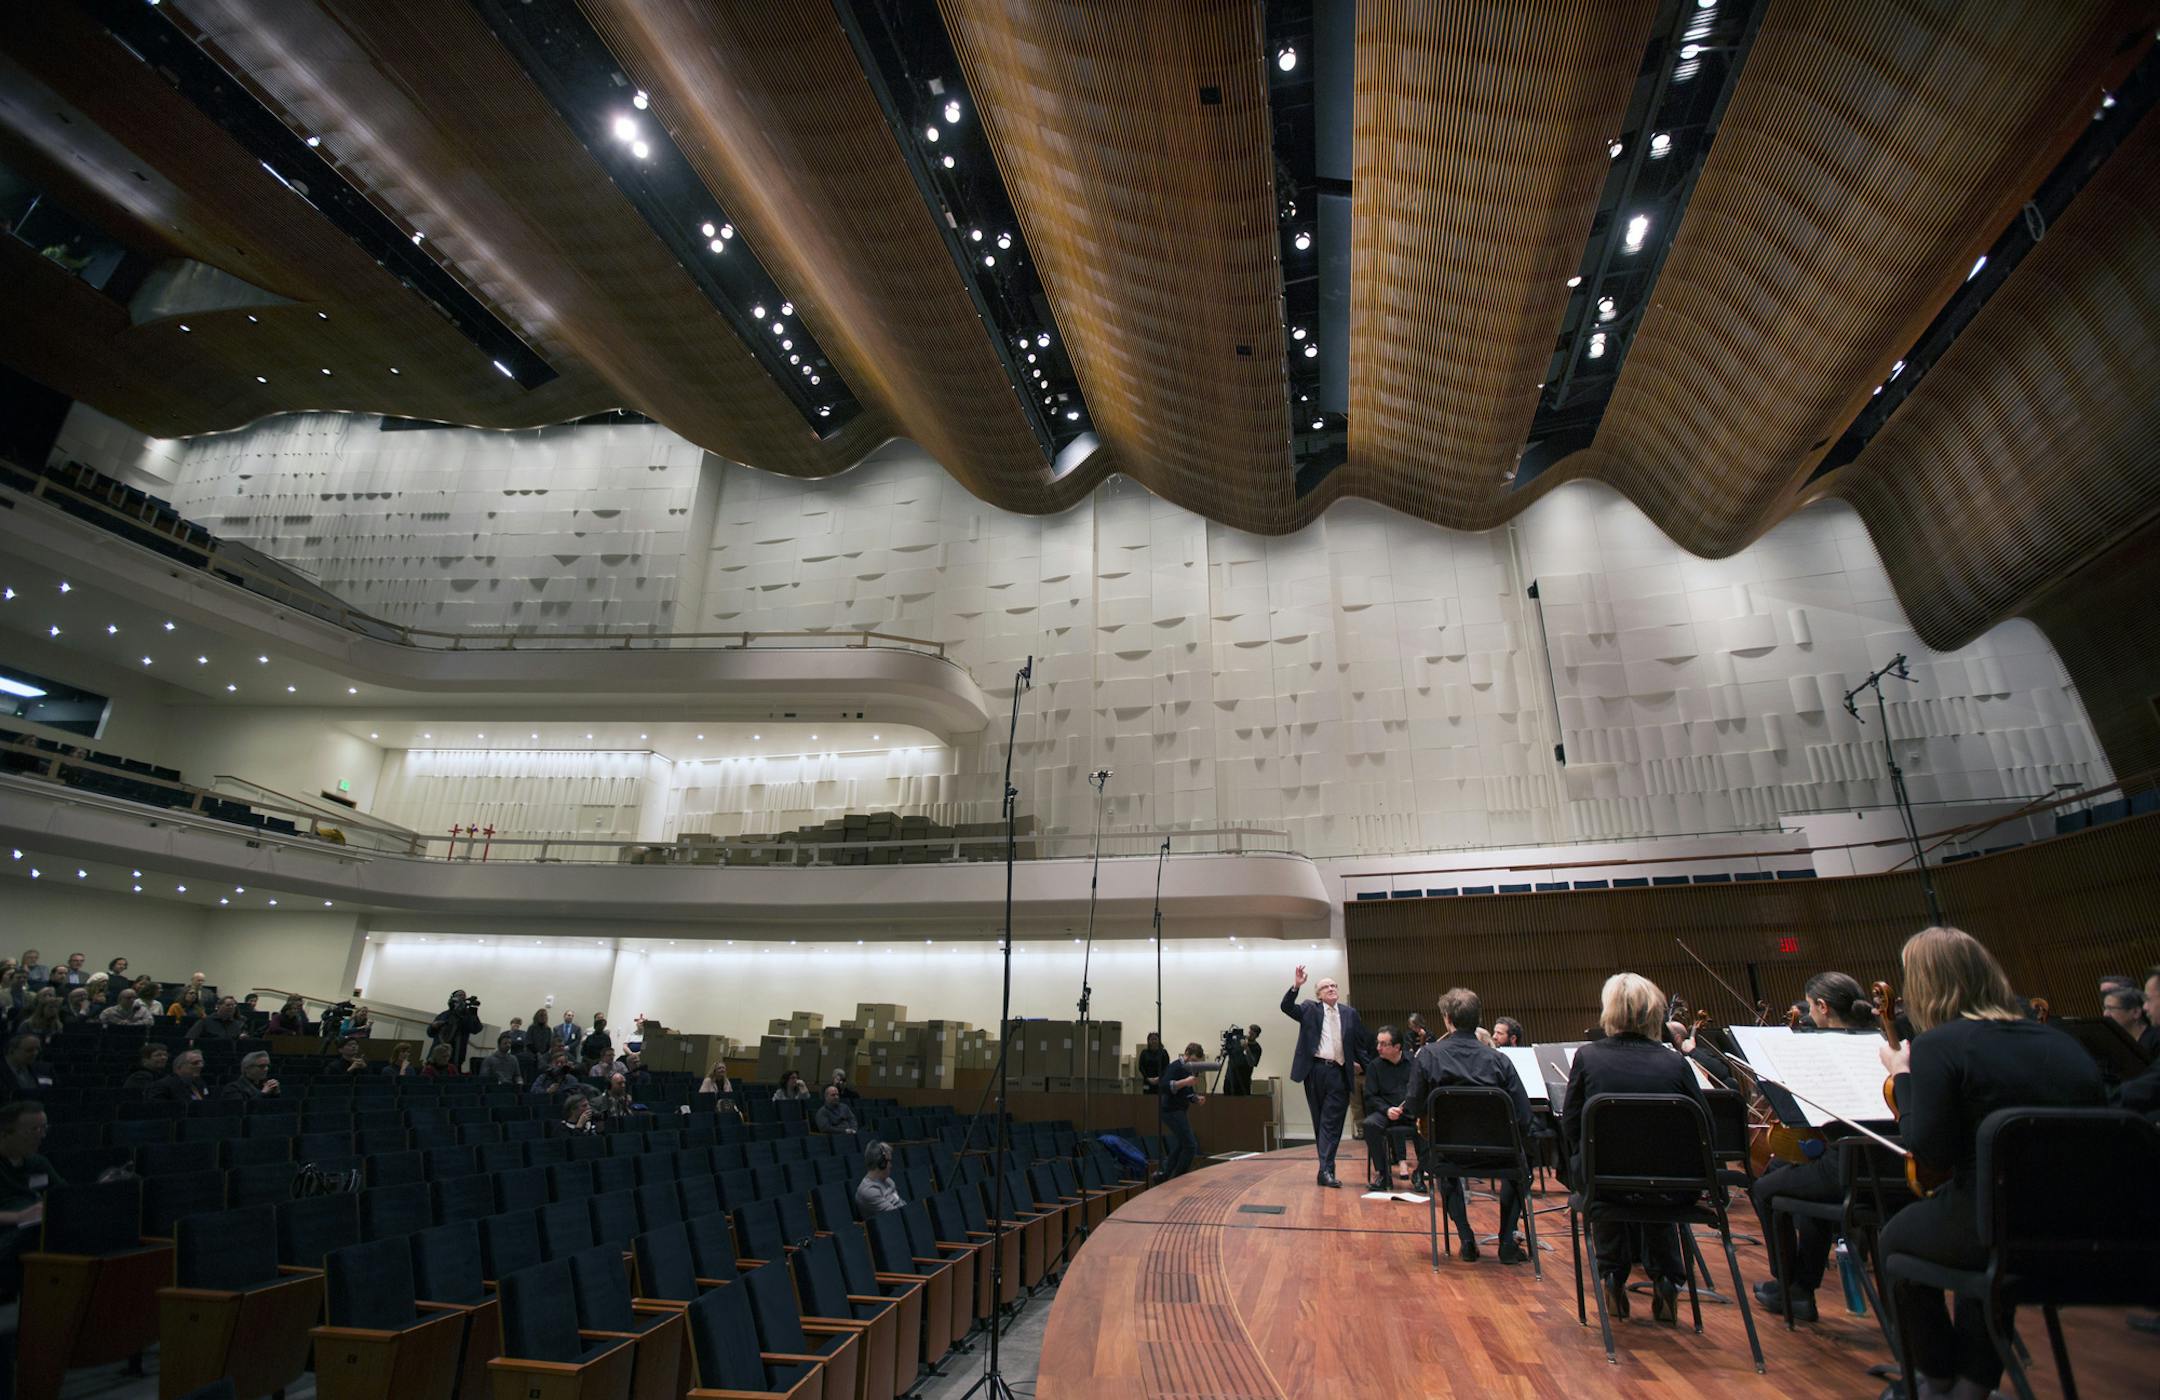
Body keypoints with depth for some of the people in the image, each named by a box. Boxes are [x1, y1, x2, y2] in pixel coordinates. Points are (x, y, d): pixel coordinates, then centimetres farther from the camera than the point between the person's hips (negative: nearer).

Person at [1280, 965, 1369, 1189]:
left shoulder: (1349, 1013, 11)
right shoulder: (1310, 1010, 5)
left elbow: (1360, 1042, 15)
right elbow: (1286, 1007, -9)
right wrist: (1295, 986, -23)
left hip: (1339, 1073, 1)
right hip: (1315, 1070, 0)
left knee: (1331, 1123, -5)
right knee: (1320, 1121, 7)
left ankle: (1326, 1170, -7)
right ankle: (1326, 1168, 17)